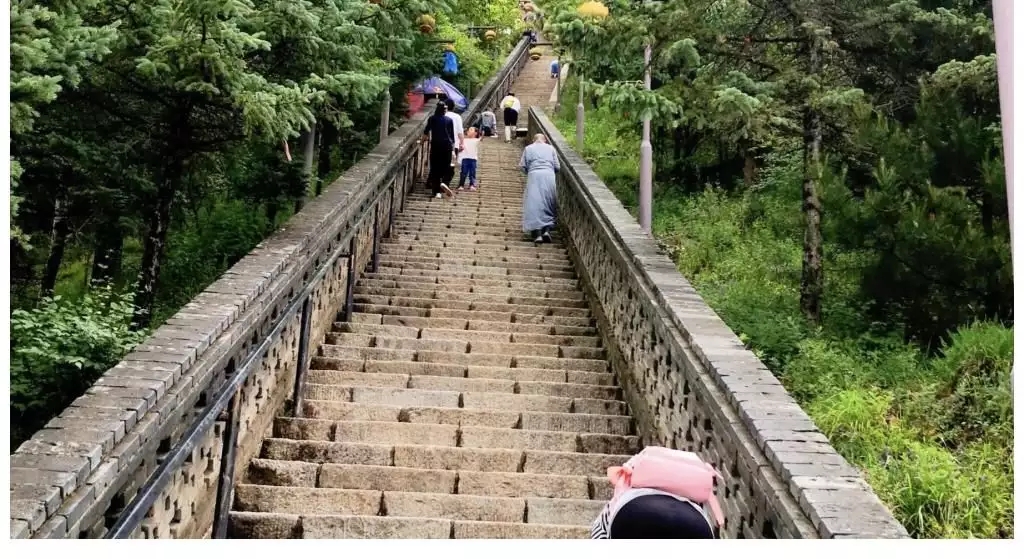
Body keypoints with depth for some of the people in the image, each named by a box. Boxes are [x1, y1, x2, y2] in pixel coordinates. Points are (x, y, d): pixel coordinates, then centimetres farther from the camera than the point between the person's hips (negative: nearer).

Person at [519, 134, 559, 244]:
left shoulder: (528, 148, 13)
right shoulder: (550, 148, 16)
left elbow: (522, 166, 6)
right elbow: (557, 167, 11)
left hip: (534, 175, -1)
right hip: (549, 176, 1)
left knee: (534, 203, -3)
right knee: (547, 204, 12)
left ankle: (537, 233, -12)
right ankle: (547, 229, 2)